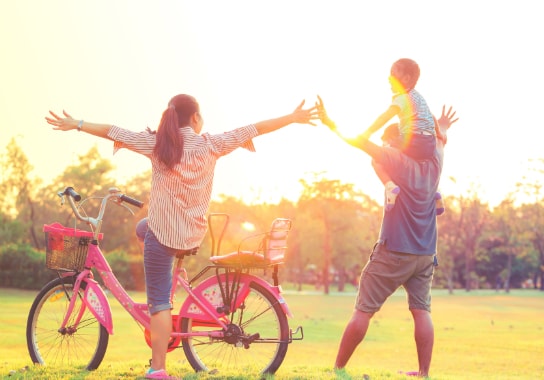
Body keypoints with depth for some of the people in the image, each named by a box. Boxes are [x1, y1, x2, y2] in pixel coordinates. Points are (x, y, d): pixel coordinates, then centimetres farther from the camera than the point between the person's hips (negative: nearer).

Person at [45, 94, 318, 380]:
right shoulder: (210, 145, -6)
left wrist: (75, 125, 10)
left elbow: (112, 132, 0)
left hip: (162, 233, -3)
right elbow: (253, 130, -1)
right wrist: (294, 117, 5)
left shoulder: (157, 143, -7)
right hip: (193, 238, 3)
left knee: (159, 300, 4)